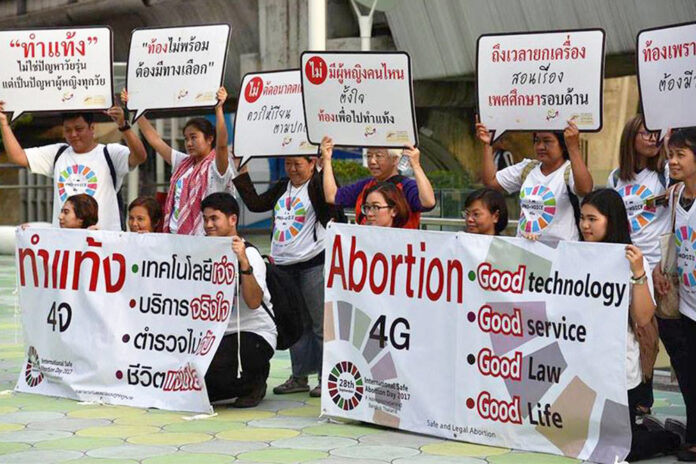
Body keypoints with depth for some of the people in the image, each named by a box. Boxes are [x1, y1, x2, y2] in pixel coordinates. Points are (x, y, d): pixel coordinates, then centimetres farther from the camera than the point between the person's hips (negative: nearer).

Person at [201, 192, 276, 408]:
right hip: (219, 333, 6)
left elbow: (254, 302, -26)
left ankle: (254, 382, 1)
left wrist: (244, 262, -35)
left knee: (213, 366, -32)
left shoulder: (249, 254, -10)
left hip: (254, 333, -6)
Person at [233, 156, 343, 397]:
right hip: (284, 265, 7)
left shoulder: (317, 186, -5)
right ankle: (300, 376, 20)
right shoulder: (282, 187, 17)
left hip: (313, 263, -7)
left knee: (321, 323, -5)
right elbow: (255, 203, 19)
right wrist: (241, 172, 18)